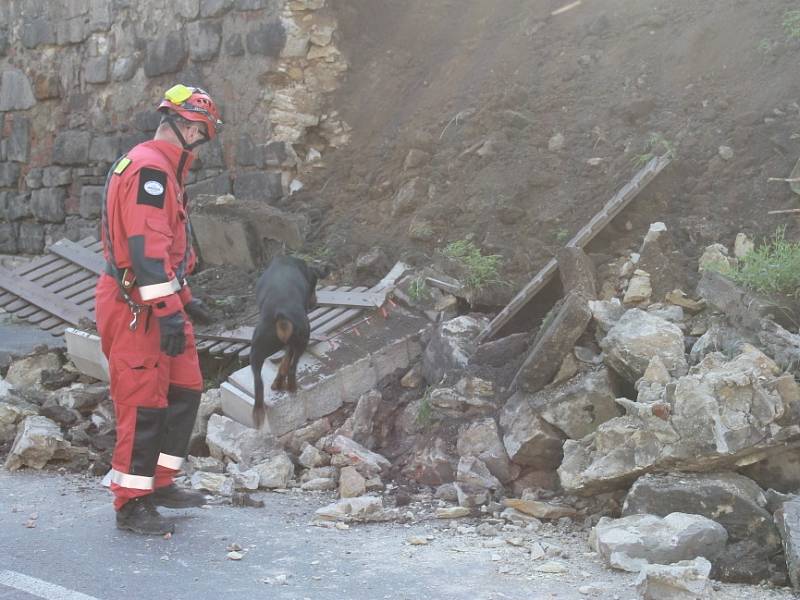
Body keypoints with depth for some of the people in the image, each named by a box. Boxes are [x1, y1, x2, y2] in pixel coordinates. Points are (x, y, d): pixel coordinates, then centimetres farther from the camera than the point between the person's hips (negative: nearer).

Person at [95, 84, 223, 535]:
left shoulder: (162, 169, 18)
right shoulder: (149, 168, -16)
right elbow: (147, 244, -25)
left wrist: (184, 299, 28)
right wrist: (168, 311, -27)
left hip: (158, 302, 11)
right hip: (136, 307, -11)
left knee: (185, 391, 14)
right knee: (144, 404, -5)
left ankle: (159, 483, 25)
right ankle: (131, 504, 3)